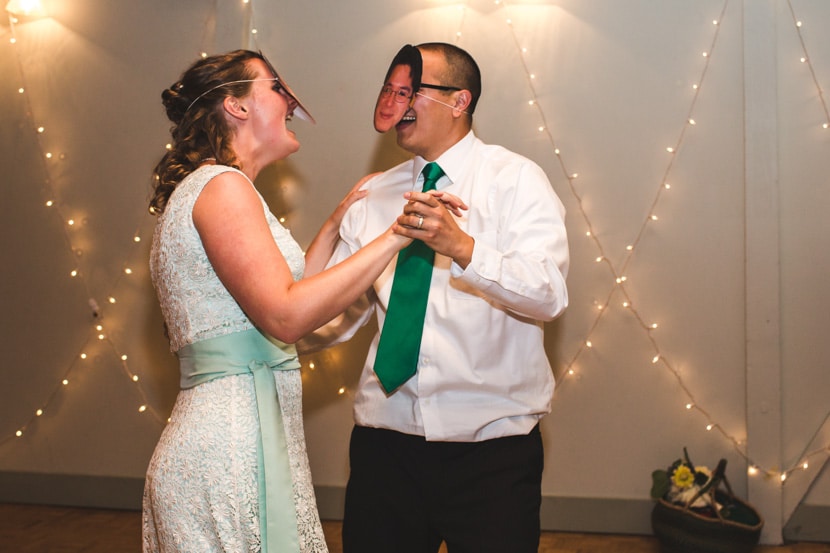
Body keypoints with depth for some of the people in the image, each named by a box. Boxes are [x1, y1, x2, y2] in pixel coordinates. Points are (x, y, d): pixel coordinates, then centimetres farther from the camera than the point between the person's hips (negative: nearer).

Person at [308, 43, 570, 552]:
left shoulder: (515, 179, -3)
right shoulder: (373, 196, 11)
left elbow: (550, 294, -18)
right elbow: (336, 312, 7)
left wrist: (461, 247, -32)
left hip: (492, 444, -3)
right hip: (386, 439, 4)